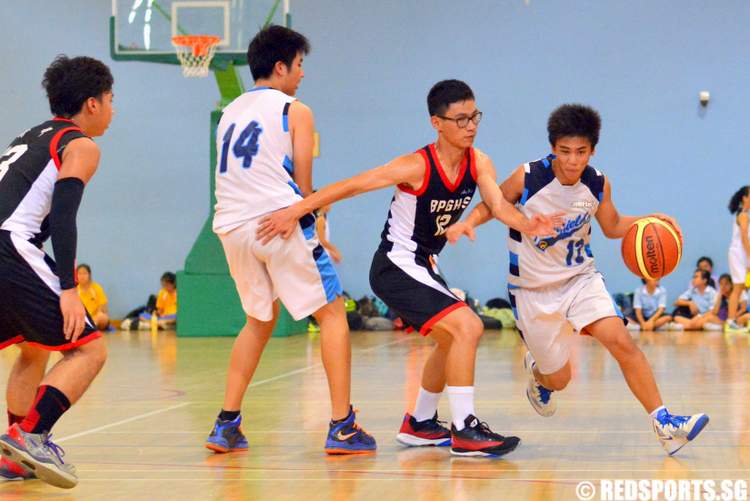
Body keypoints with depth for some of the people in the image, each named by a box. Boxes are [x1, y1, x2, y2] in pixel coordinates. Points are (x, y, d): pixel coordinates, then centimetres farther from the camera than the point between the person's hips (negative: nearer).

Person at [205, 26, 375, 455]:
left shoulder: (230, 113, 20)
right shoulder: (295, 111, 2)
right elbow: (303, 187, 0)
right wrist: (314, 232, 16)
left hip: (232, 227, 6)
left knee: (260, 320, 22)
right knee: (332, 314, 5)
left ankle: (227, 426, 15)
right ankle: (342, 427, -1)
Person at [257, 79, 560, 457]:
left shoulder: (479, 164, -3)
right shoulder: (417, 167, -22)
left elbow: (499, 205, -18)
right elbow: (349, 187, -21)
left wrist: (527, 225, -40)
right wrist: (294, 212, -25)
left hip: (422, 267, 9)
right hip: (395, 268, -9)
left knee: (453, 340, 24)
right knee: (467, 327, -20)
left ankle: (420, 424, 39)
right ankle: (464, 430, -16)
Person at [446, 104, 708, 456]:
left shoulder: (598, 185, -8)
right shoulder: (528, 178, -19)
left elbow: (612, 226, 11)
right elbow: (492, 205, -2)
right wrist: (469, 222, -23)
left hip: (581, 278, 2)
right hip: (533, 290, -2)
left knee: (622, 342, -20)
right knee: (559, 380, 7)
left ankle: (664, 424, -14)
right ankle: (537, 372, 46)